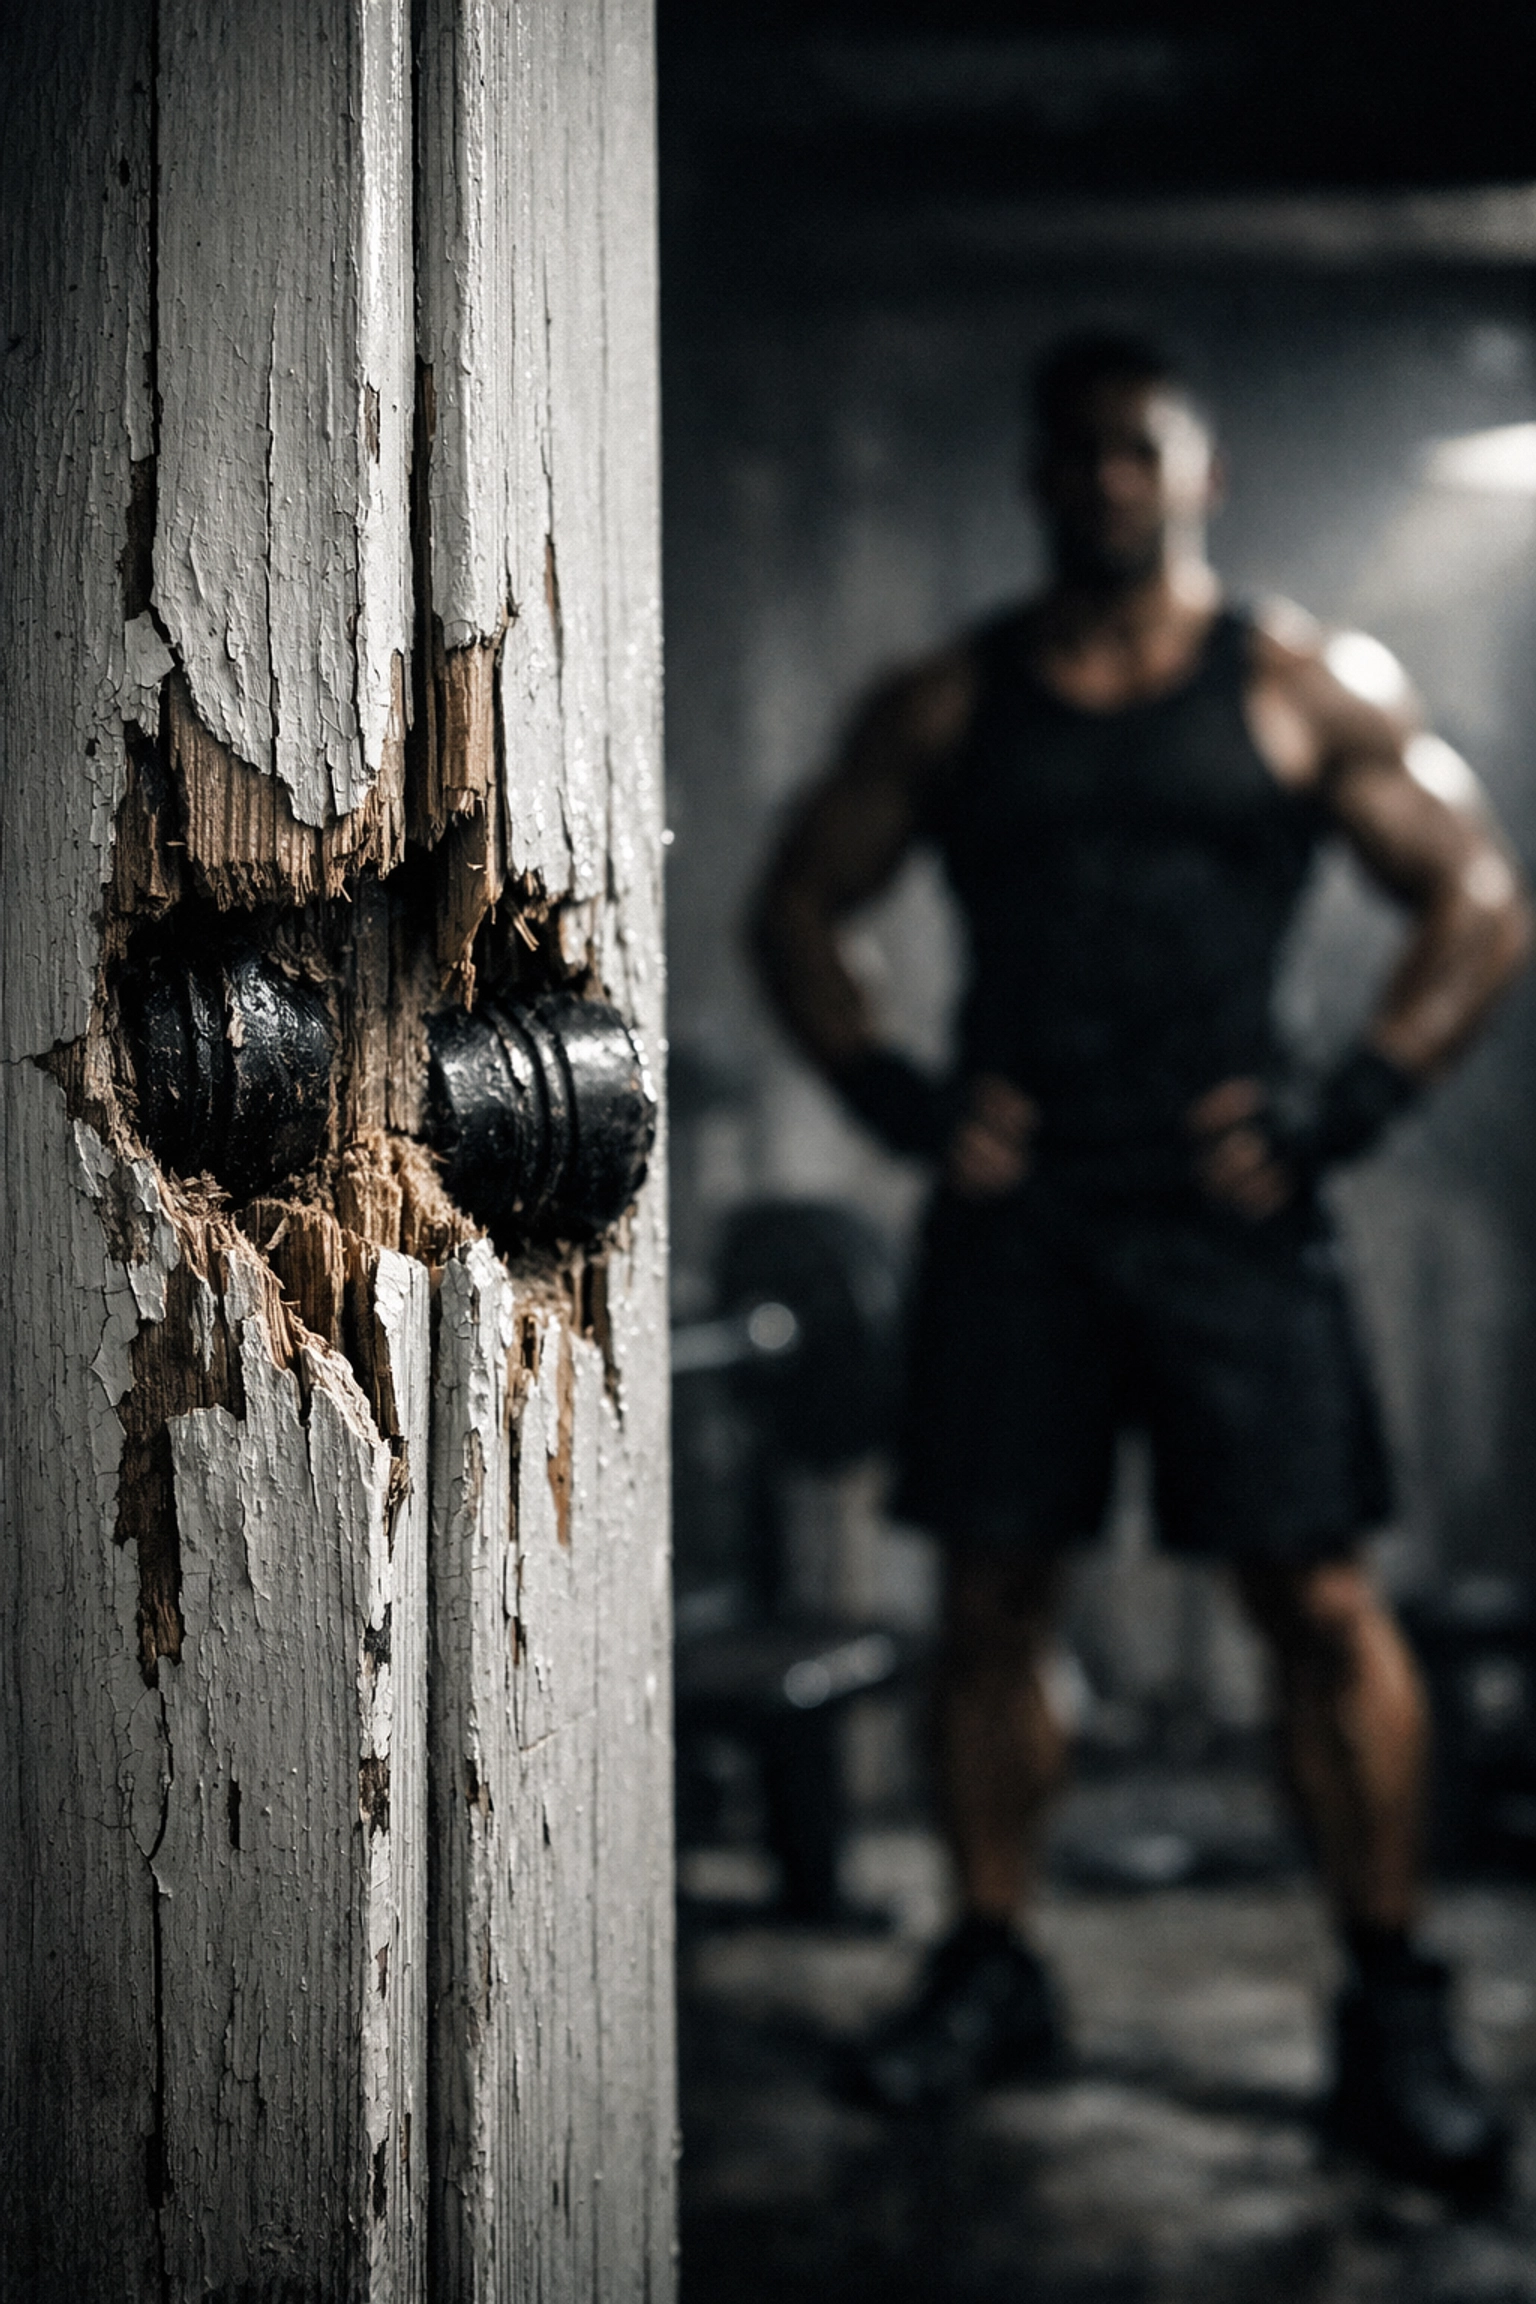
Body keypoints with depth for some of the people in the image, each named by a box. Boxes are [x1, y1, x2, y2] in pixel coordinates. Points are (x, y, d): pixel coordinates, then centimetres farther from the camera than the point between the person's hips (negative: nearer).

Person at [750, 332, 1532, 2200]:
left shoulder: (1306, 690, 6)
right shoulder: (946, 704, 11)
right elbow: (795, 906, 15)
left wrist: (1341, 1111, -5)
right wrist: (901, 1102, 2)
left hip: (1224, 1205, -2)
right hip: (1011, 1206, 2)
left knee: (1318, 1600, -6)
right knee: (989, 1594, 5)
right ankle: (990, 1971, 19)